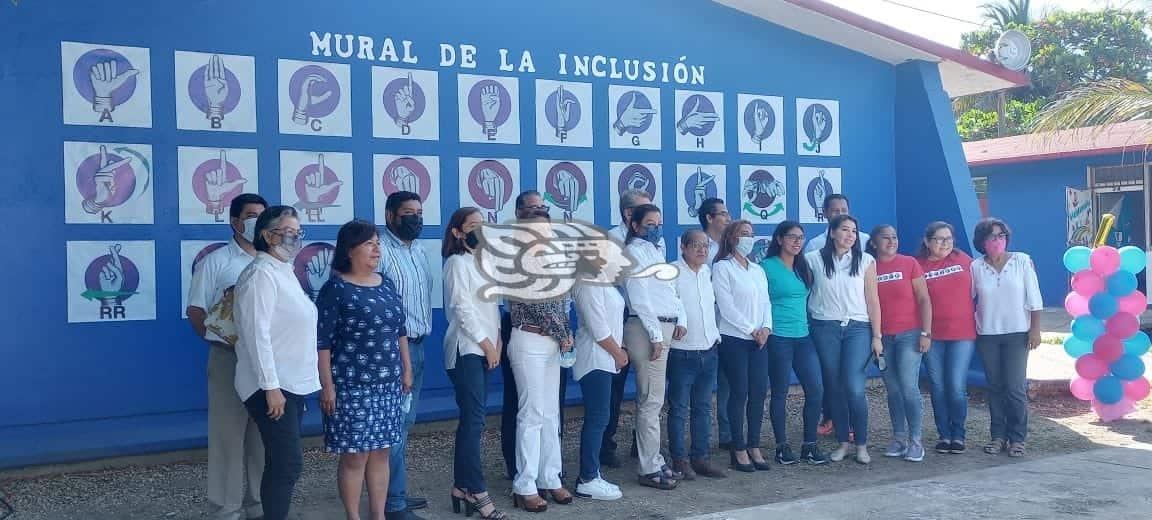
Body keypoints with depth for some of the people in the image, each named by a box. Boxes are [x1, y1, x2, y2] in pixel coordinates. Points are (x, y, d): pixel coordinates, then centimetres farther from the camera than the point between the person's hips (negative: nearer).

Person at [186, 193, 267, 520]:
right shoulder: (215, 262, -1)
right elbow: (195, 312, -1)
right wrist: (221, 340, -6)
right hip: (229, 359, -4)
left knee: (265, 436, 9)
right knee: (228, 435, -1)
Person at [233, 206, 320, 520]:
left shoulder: (284, 271, 15)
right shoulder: (261, 273, -14)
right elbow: (257, 333, -20)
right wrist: (271, 387, -23)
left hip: (293, 383, 9)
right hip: (273, 386, -9)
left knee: (280, 463, 13)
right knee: (289, 462, -10)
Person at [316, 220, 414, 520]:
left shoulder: (387, 285, 10)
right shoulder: (335, 289, -9)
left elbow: (400, 331, 17)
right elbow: (322, 341, -10)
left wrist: (406, 370, 15)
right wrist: (327, 385, -14)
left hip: (388, 385, 6)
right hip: (352, 387, -6)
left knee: (381, 453, 11)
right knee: (354, 456, 0)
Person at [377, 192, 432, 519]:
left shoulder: (419, 251, 15)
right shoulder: (380, 250, -14)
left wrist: (422, 338, 15)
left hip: (418, 345, 9)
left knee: (406, 422, 14)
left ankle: (397, 493, 24)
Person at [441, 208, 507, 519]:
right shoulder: (457, 262, -8)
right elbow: (462, 308, -14)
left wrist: (497, 340, 5)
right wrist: (486, 343, -12)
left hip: (483, 349, 8)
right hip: (466, 349, -8)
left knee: (472, 419, 9)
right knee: (474, 420, -9)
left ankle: (462, 486, 15)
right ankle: (476, 491, -5)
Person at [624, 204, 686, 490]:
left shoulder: (656, 251, 20)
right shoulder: (634, 252, -7)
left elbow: (670, 289, 20)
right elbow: (639, 298, -14)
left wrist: (680, 318, 5)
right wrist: (656, 334, -17)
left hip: (664, 327, 9)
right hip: (646, 328, -9)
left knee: (653, 400, 13)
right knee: (651, 401, -7)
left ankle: (655, 462, 19)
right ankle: (650, 469, -3)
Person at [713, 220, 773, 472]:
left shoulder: (758, 270, 17)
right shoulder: (722, 267, -4)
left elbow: (766, 302, 12)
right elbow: (726, 305, -10)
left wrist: (766, 328, -6)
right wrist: (751, 330, -11)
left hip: (759, 339, 6)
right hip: (734, 338, -6)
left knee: (759, 392, 3)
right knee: (739, 393, -4)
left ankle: (754, 447, 13)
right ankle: (739, 450, 6)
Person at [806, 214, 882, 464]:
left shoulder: (866, 261, 4)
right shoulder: (813, 260, 3)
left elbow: (872, 300, 4)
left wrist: (877, 336, 1)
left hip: (857, 329, -1)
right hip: (825, 329, 1)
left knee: (855, 387, -11)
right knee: (834, 387, 4)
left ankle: (861, 444, 3)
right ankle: (843, 442, 16)